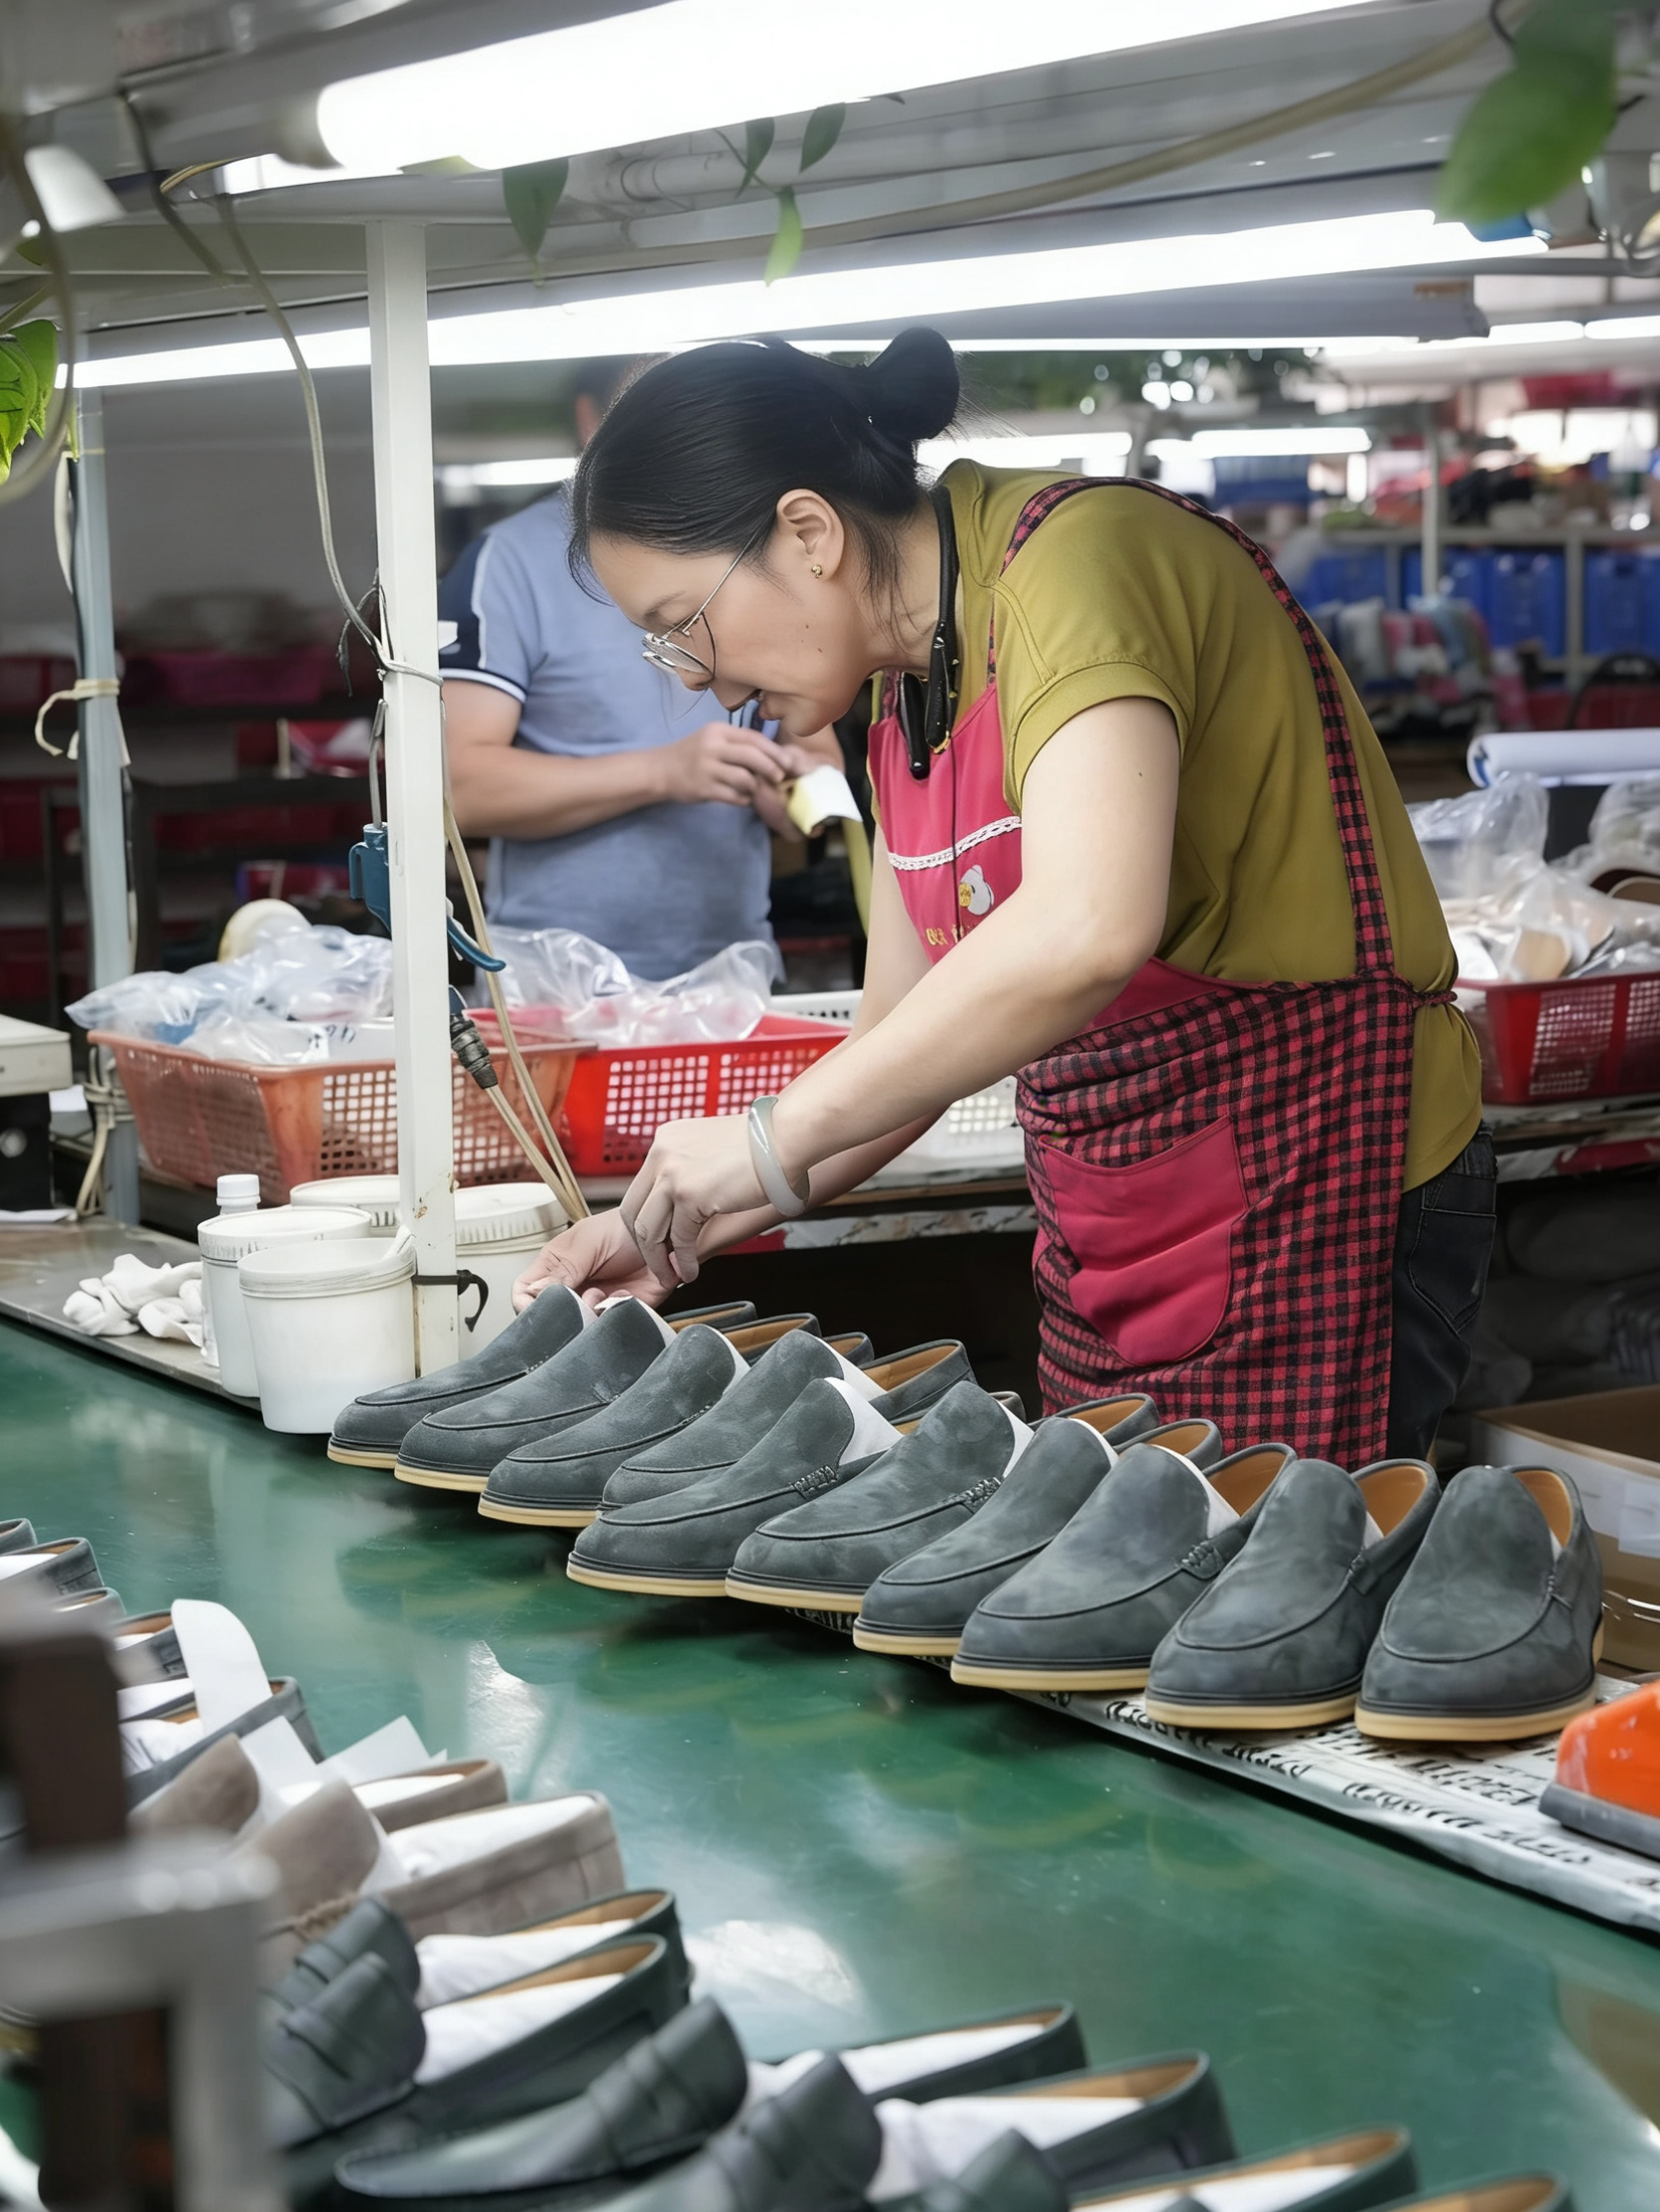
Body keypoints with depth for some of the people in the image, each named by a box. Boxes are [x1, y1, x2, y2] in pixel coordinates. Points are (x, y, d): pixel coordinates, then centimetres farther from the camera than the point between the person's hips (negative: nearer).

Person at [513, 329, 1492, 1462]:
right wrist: (685, 1225, 4)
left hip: (1309, 1220, -8)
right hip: (1110, 1243, 8)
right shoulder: (908, 697, 10)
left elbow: (1089, 927, -35)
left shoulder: (1079, 558, -18)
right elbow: (900, 1042, 16)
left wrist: (774, 1141, -27)